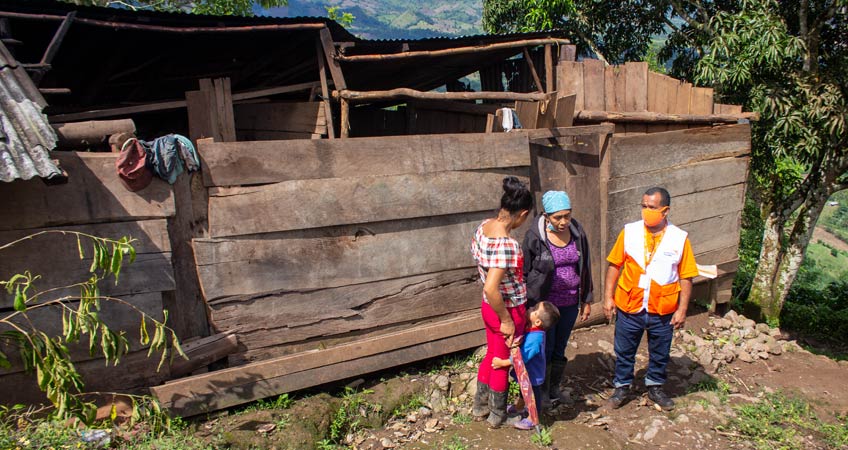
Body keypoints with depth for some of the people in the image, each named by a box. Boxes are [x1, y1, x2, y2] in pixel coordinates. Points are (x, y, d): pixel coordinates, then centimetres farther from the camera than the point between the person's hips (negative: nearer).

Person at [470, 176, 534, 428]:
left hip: (488, 306, 7)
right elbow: (491, 288, -36)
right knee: (503, 362, 15)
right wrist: (507, 321, -22)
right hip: (508, 310, -7)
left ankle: (480, 407, 44)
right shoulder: (507, 245, -33)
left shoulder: (483, 226, -7)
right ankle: (498, 416, 38)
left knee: (491, 355, 26)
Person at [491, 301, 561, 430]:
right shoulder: (530, 329, -11)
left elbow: (521, 357, -36)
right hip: (526, 371, 9)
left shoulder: (535, 338, -38)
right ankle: (518, 408, 55)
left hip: (532, 374, -9)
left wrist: (502, 363, -31)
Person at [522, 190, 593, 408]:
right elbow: (524, 272, -8)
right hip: (544, 303, -4)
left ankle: (554, 388, 36)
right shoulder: (535, 236, -16)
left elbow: (585, 267, 7)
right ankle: (542, 392, 27)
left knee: (560, 349, 16)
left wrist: (586, 300, 11)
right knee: (545, 349, 6)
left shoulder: (577, 232, -3)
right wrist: (526, 305, -5)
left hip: (570, 303, 4)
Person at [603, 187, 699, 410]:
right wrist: (608, 297, -3)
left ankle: (655, 387, 41)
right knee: (624, 351, 14)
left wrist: (682, 309, -5)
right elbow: (614, 265, -1)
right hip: (629, 307, 0)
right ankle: (622, 386, 34)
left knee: (660, 354, 19)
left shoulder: (679, 238, -7)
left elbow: (686, 277, -3)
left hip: (663, 310, 0)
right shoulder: (629, 231, -7)